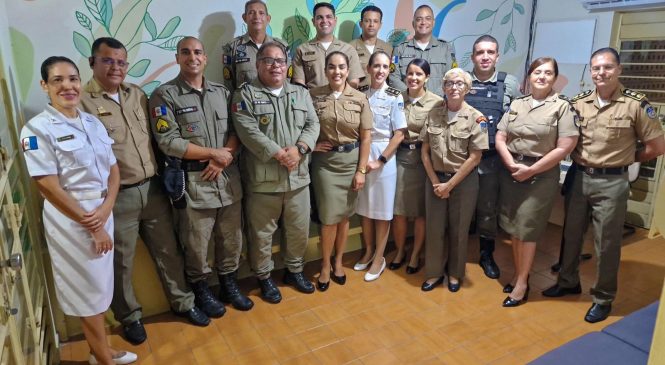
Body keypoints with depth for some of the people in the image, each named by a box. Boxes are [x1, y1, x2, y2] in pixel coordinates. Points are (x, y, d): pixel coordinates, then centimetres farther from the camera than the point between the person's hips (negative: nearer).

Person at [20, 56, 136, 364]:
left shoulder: (93, 122, 7)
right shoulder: (37, 129, -12)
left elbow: (113, 169, 7)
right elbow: (49, 188, -16)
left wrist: (106, 208, -10)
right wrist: (92, 226, -13)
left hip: (103, 213, 6)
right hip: (70, 219, -6)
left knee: (100, 285, 17)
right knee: (87, 289, 8)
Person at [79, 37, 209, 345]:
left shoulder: (137, 94, 9)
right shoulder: (81, 102, -11)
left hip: (153, 189, 5)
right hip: (117, 197, -5)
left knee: (168, 250, 16)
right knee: (120, 262, 12)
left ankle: (182, 302, 35)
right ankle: (130, 317, 33)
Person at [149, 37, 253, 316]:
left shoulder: (222, 92, 12)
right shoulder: (164, 95, -4)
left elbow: (236, 130, 8)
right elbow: (168, 142, -12)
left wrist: (223, 159, -11)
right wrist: (213, 153, -11)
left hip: (228, 177, 5)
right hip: (193, 181, -4)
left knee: (231, 237, 14)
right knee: (196, 243, 7)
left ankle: (229, 285, 33)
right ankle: (201, 291, 28)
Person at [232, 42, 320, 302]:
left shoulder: (301, 93, 12)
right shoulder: (245, 94, -3)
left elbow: (313, 125, 3)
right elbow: (248, 132, -15)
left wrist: (299, 148, -15)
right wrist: (280, 154, -20)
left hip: (298, 177, 4)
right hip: (263, 179, -4)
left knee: (299, 230, 15)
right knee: (262, 233, 8)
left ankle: (295, 270, 37)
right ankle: (264, 277, 29)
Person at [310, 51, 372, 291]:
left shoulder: (360, 99, -1)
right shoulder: (313, 96, -3)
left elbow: (366, 137, -1)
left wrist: (361, 170, -4)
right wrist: (311, 143, -9)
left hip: (351, 160, 1)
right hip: (325, 161, -1)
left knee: (344, 214, 10)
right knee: (329, 216, -1)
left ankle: (338, 262, 29)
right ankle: (325, 266, 19)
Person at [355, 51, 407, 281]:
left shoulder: (394, 97, -6)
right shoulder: (362, 94, 4)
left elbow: (399, 134, -9)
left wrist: (380, 160, -14)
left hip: (385, 156, -4)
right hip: (362, 155, 4)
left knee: (382, 210, 5)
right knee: (365, 208, 12)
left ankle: (379, 258, 18)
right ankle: (368, 252, 29)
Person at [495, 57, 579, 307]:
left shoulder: (562, 106, -4)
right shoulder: (516, 104, 9)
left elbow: (565, 147, -12)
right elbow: (500, 139, 5)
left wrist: (531, 170, -13)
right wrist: (512, 165, -11)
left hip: (541, 175, -4)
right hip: (511, 172, 4)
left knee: (527, 229, 0)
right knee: (513, 227, 10)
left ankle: (522, 283, 16)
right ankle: (518, 274, 27)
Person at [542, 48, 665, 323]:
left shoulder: (636, 104, -8)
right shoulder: (579, 103, 2)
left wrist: (624, 159, 1)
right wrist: (581, 159, -5)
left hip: (611, 182, -4)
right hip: (578, 177, 4)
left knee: (606, 243, 6)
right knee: (571, 234, 15)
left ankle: (603, 298, 23)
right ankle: (568, 282, 35)